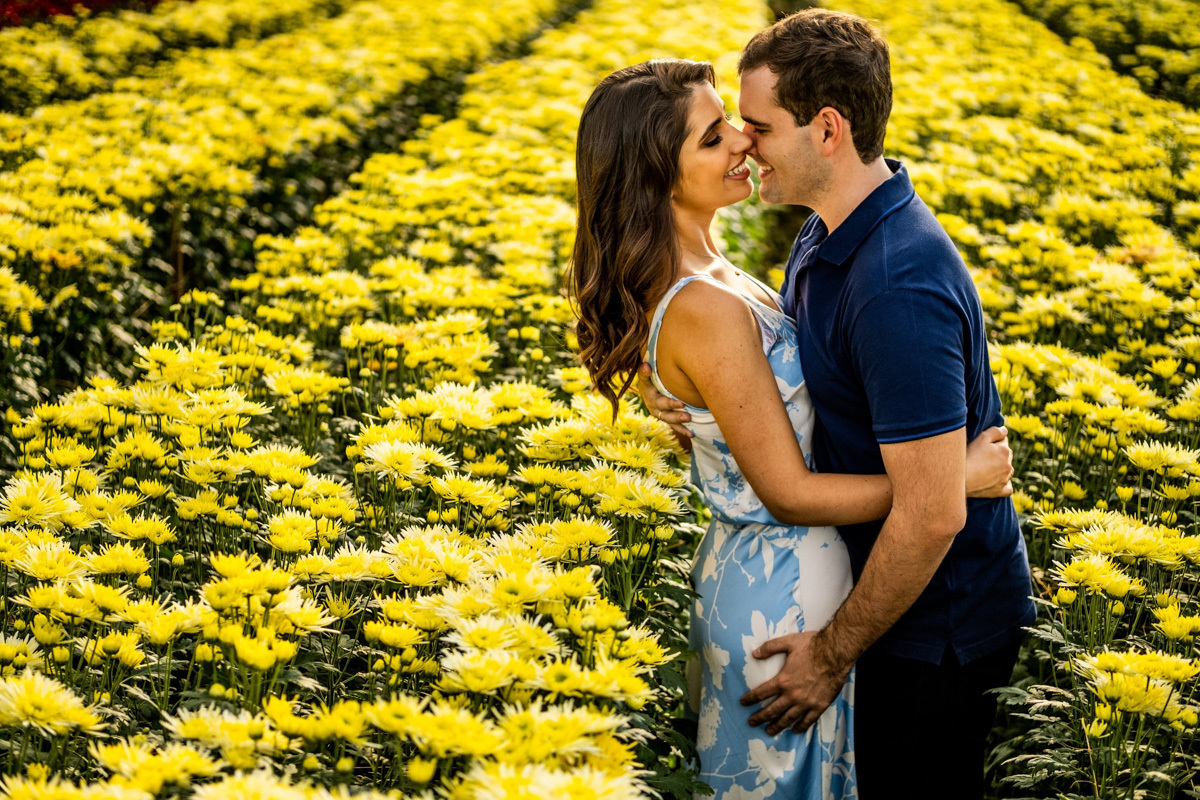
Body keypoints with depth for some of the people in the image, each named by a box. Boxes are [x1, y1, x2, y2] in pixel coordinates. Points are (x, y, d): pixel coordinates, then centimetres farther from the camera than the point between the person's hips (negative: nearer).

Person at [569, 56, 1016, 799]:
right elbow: (789, 493, -24)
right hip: (789, 592, -9)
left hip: (737, 563, 9)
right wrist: (956, 478, -19)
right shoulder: (706, 310, -30)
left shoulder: (692, 267, -1)